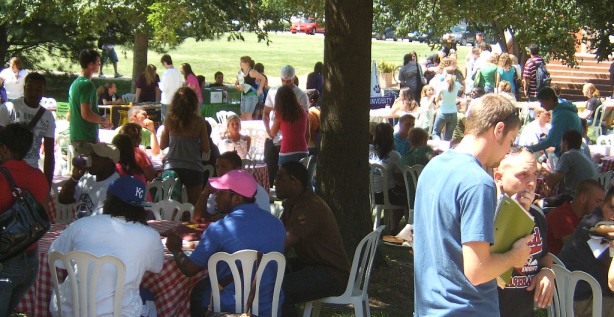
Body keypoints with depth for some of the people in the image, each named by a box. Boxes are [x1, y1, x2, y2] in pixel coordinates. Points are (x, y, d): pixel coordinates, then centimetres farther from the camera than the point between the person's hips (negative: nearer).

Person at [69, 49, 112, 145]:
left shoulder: (75, 83, 15)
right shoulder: (87, 84, -16)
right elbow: (86, 114, -24)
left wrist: (100, 121, 18)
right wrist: (103, 120, -6)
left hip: (75, 137, 10)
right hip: (87, 138, -10)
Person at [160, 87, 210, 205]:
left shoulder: (170, 120, -2)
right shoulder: (198, 122, -7)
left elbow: (162, 145, 7)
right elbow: (206, 149, -2)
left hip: (171, 168, 2)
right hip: (194, 169, -2)